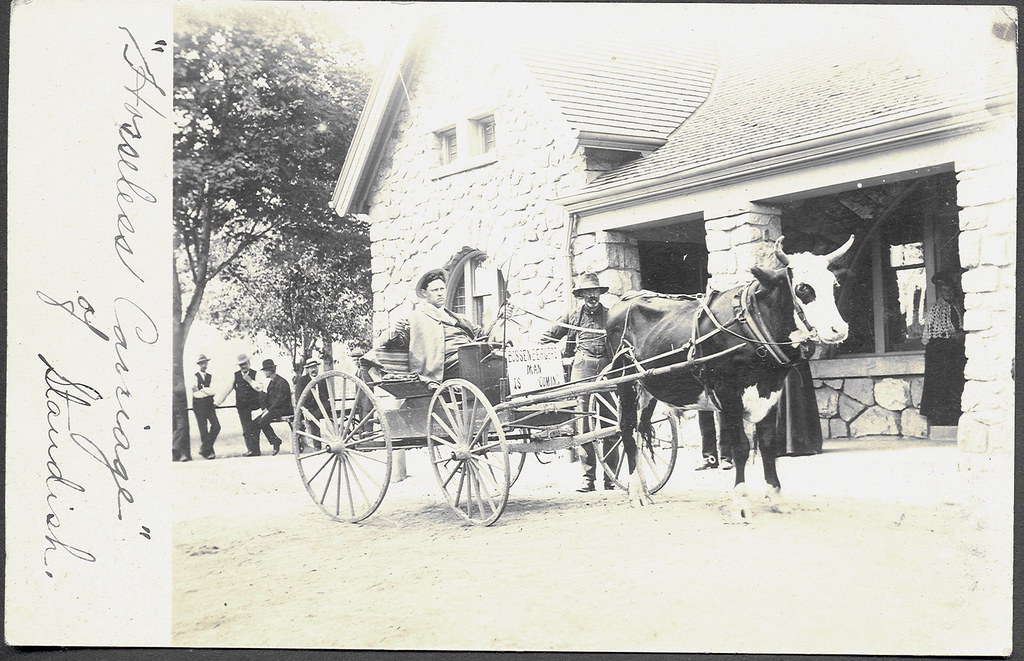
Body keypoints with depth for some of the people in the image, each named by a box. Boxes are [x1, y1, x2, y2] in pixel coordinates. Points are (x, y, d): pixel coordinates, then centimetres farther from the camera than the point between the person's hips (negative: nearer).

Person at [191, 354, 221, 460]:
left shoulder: (210, 376, 11)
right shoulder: (195, 377, -1)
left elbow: (212, 391, -1)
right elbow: (195, 393, -8)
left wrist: (202, 390, -11)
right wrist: (207, 391, -5)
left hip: (209, 405, 4)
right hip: (199, 406, -4)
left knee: (216, 427, -8)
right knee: (203, 430, -2)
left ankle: (204, 449, 1)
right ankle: (208, 452, 5)